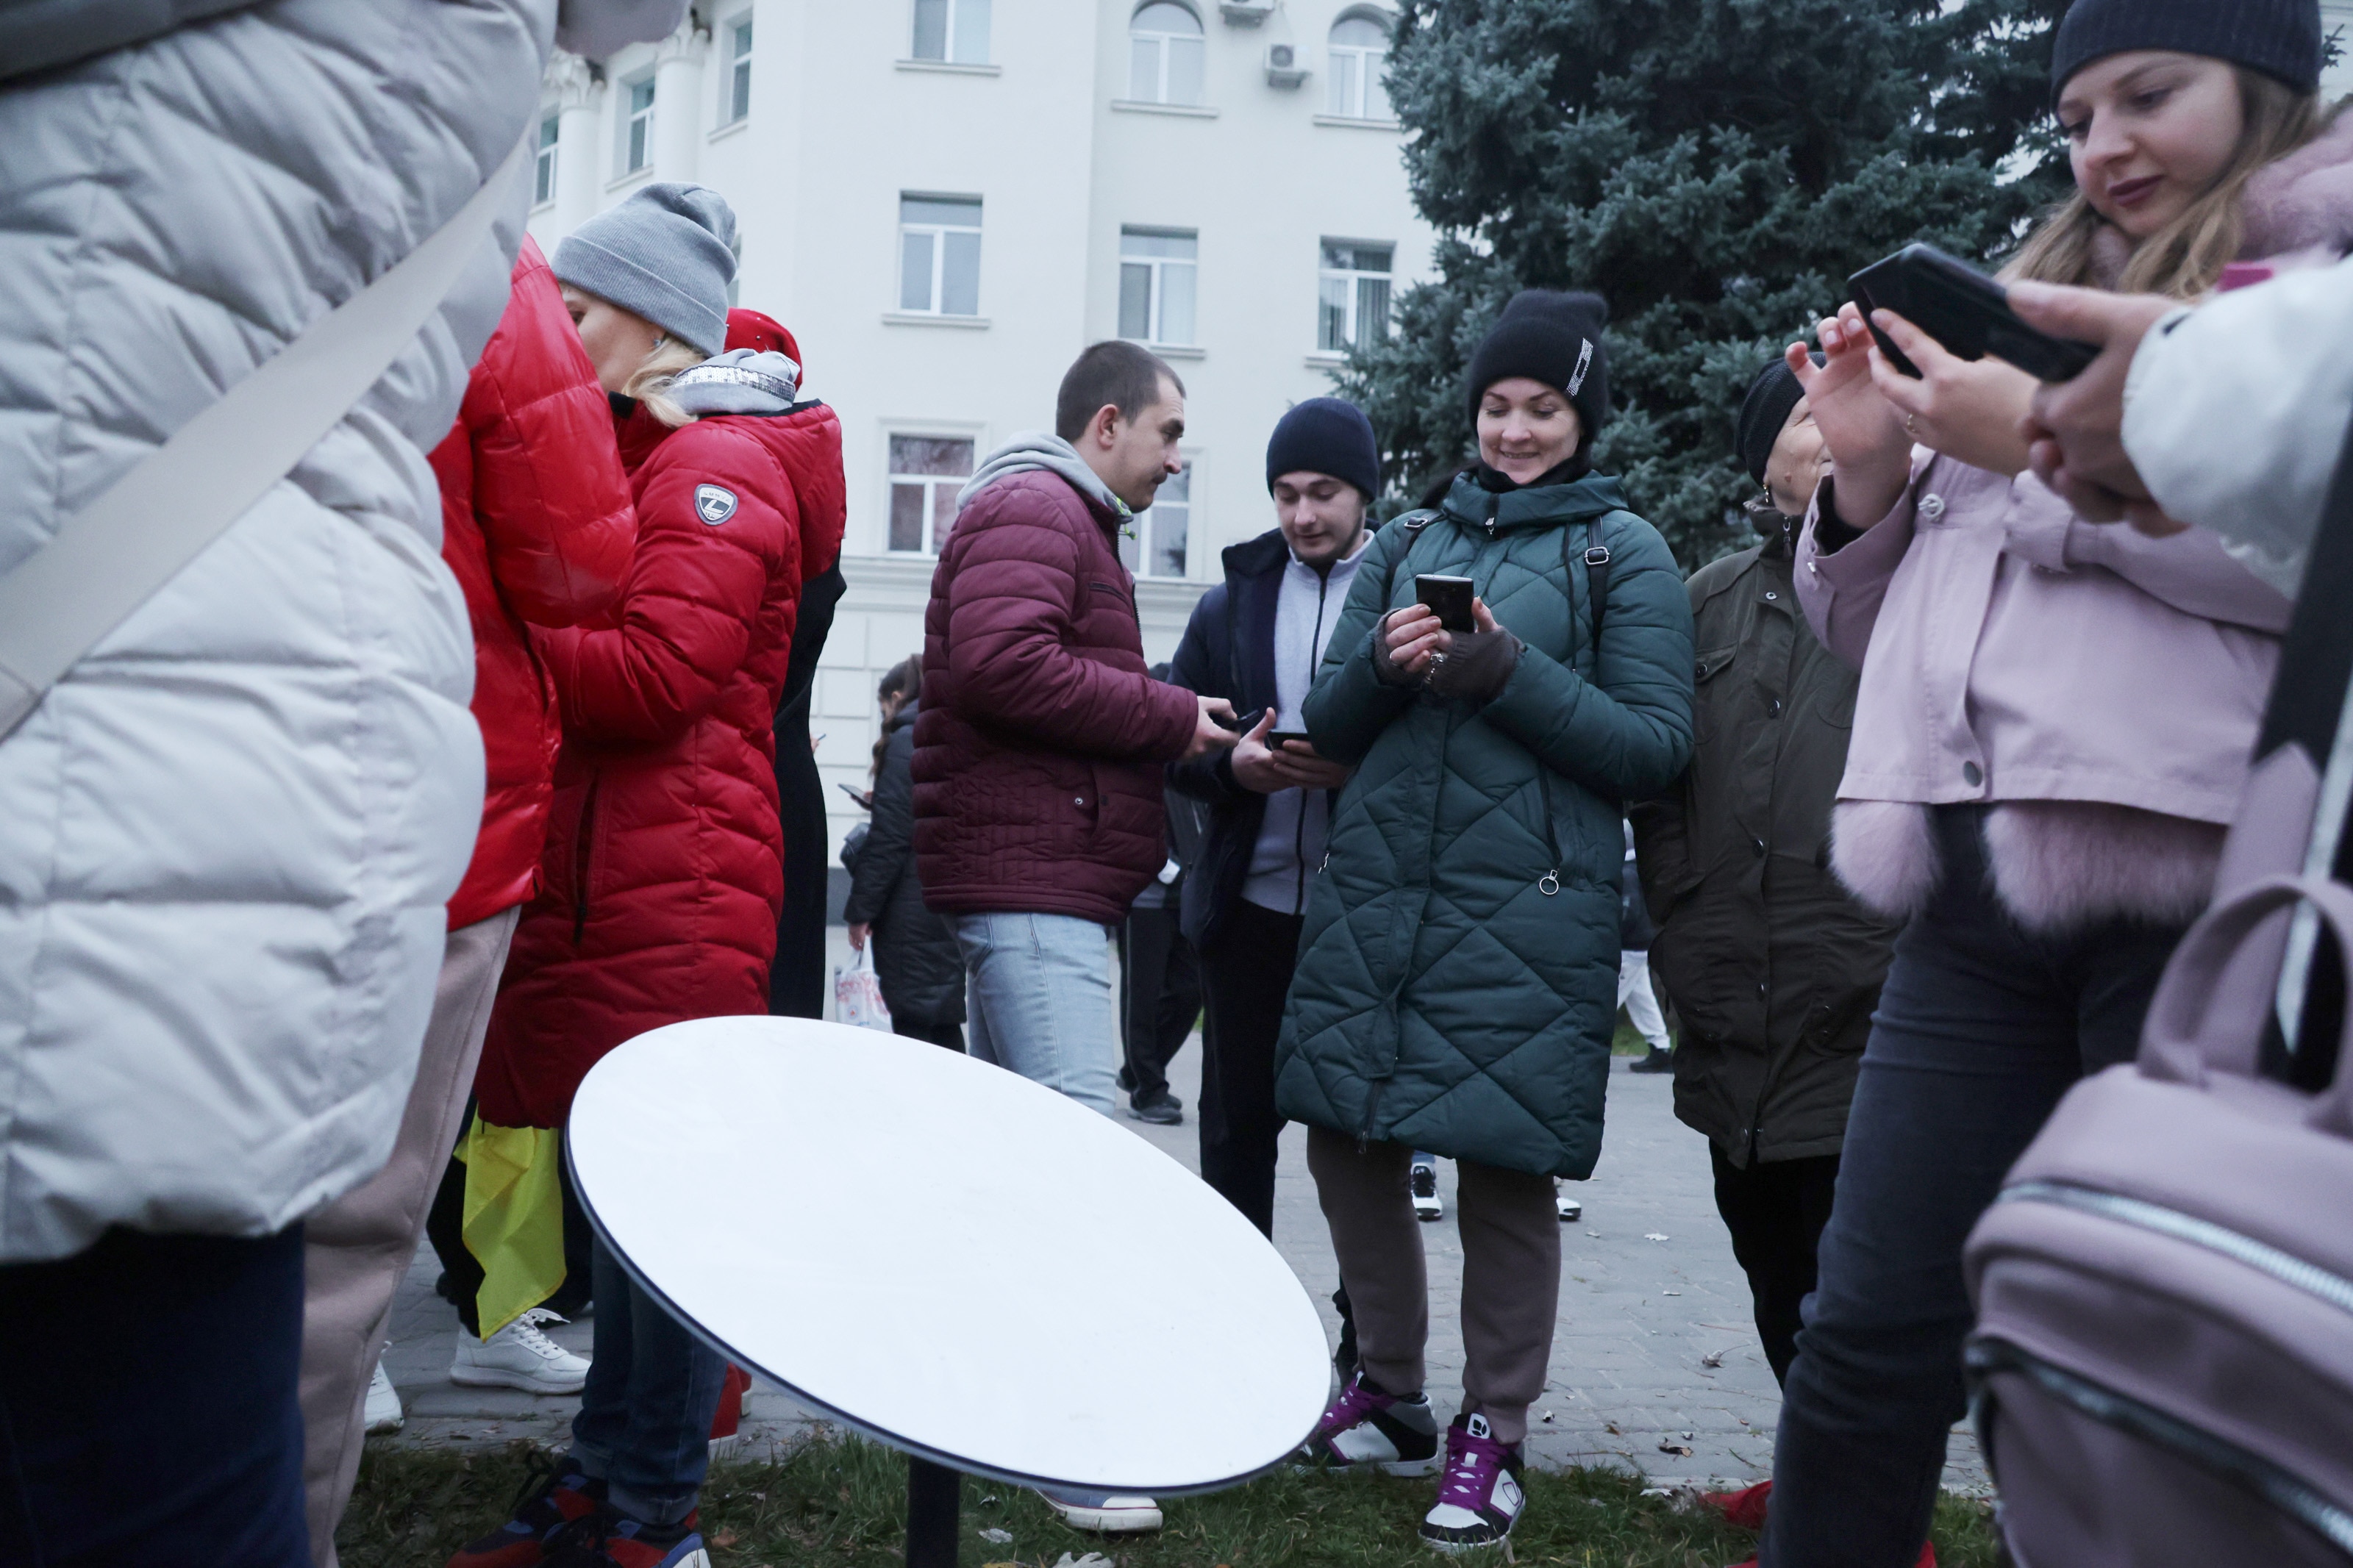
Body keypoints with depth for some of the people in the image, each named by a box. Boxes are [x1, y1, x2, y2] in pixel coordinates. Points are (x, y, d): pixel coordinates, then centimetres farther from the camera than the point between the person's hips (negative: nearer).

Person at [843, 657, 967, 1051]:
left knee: (914, 1023, -5)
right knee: (945, 1024, 12)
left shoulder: (907, 741, -8)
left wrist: (861, 910, -9)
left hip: (914, 911, -8)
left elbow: (889, 837, -13)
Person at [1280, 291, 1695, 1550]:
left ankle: (1493, 1436, 17)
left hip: (1526, 915, -4)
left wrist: (1509, 673, -16)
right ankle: (1390, 1396, 29)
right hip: (1371, 896, 4)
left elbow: (1656, 748, -4)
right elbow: (1329, 726, 13)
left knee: (1503, 1174, -1)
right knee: (1348, 1146, 8)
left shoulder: (1623, 553, 4)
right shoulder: (1408, 543, 16)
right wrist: (1383, 665, -9)